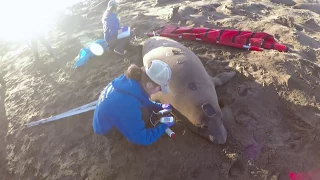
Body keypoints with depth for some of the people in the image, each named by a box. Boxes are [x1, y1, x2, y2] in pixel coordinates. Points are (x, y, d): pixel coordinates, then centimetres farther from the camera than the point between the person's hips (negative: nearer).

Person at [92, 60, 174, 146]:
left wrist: (160, 106, -2)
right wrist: (164, 125, -18)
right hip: (107, 129, -7)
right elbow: (141, 139, -28)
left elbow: (144, 101, 5)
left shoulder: (130, 80, -19)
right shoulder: (128, 105, -42)